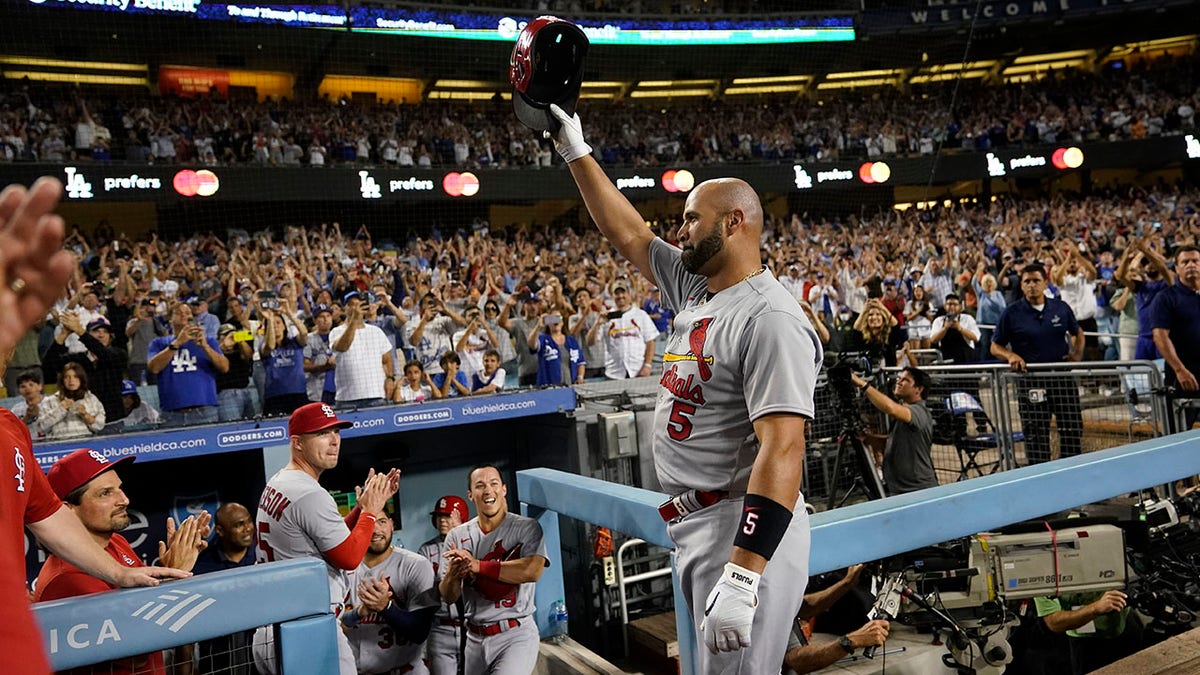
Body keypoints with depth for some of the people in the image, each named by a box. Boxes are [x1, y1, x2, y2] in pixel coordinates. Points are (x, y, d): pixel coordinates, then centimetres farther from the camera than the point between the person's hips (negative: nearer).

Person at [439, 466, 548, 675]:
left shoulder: (527, 528, -6)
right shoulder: (457, 536, 4)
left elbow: (532, 571, -24)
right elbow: (448, 598, 3)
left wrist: (477, 566, -22)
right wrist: (452, 576, -20)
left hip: (516, 635, -4)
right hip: (475, 639, 4)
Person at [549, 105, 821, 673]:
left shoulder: (771, 319, -20)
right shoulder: (693, 286, 8)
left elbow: (782, 451, -27)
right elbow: (626, 232, 20)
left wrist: (742, 578, -31)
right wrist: (576, 153, 21)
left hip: (746, 532, -9)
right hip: (693, 524, 10)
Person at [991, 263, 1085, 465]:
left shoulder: (1061, 308, 8)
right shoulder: (1012, 313, 0)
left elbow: (1078, 333, 24)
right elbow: (995, 347, 4)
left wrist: (1077, 353, 7)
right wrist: (1011, 356, -14)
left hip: (1063, 377, 2)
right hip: (1030, 381, -2)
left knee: (1073, 429, 5)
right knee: (1036, 435, 2)